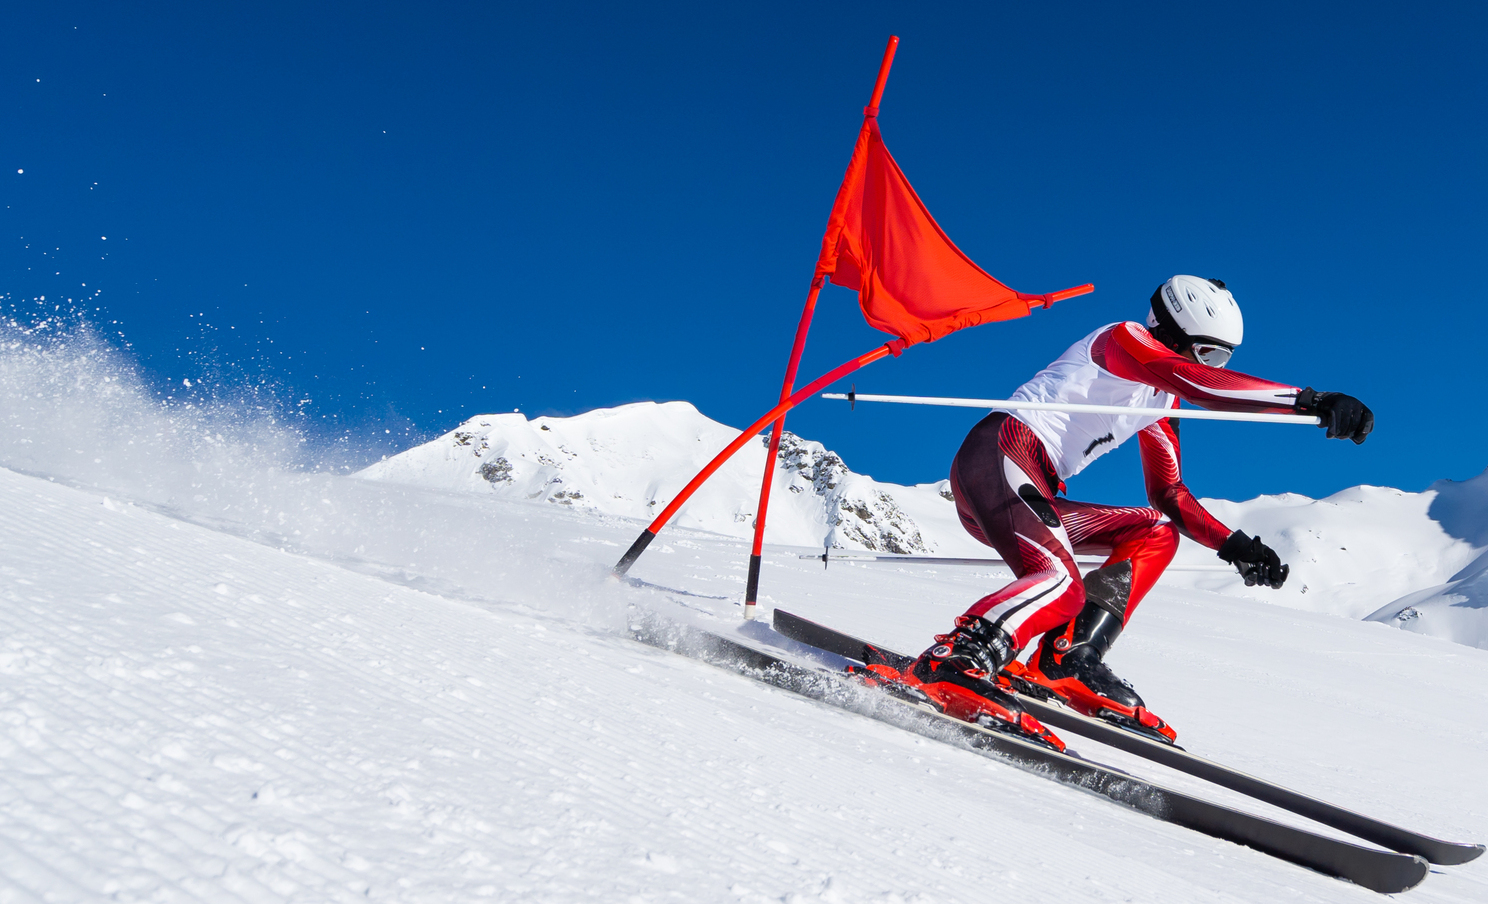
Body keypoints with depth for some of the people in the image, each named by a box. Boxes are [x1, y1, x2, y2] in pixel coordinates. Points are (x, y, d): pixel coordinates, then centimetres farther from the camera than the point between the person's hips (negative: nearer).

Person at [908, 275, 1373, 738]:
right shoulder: (1122, 338, -4)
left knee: (1156, 532, 7)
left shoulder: (1162, 401, 23)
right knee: (1063, 585, -28)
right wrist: (1312, 401, -31)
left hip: (1032, 494, 10)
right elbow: (1196, 379, -25)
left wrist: (1234, 546, 12)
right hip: (998, 458, -10)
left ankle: (1066, 663, -9)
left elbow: (1169, 495, 25)